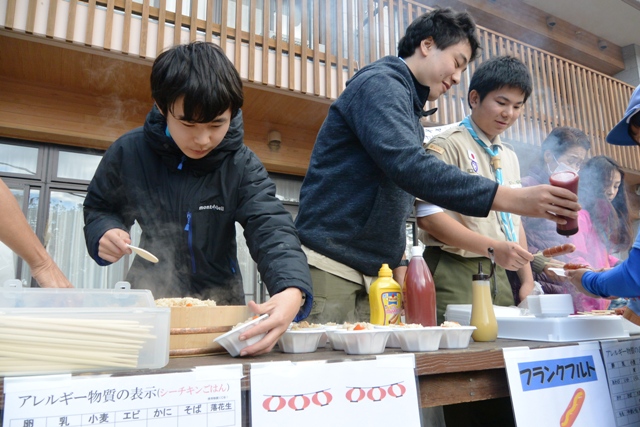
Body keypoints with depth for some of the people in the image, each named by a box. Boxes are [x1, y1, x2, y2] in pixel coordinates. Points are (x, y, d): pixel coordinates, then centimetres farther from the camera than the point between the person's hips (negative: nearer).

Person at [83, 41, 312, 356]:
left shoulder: (242, 166, -13)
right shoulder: (129, 152, -8)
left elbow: (271, 230, -25)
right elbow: (100, 208, 10)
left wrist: (292, 291, -45)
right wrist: (104, 232, -15)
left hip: (221, 301, 1)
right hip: (151, 296, 0)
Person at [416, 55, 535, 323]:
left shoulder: (510, 157, 16)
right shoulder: (448, 146, -8)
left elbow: (514, 220, 20)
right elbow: (429, 217, -18)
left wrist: (527, 279, 12)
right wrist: (493, 248, -23)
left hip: (501, 276, 7)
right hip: (456, 275, -7)